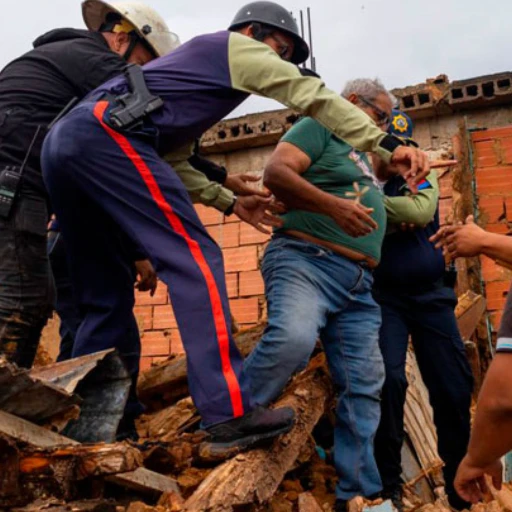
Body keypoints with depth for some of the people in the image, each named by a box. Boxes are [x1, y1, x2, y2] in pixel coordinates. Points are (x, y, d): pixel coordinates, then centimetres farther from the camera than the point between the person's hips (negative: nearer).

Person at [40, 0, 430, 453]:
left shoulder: (194, 62, 37)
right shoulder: (237, 48, 14)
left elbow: (176, 158, 33)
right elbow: (313, 97, 4)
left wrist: (233, 202, 26)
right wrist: (387, 144, 0)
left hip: (63, 137, 9)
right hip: (107, 133, -9)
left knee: (102, 293, 11)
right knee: (194, 259, -14)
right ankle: (229, 413, -21)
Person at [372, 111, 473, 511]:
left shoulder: (422, 175, 3)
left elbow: (421, 211, -18)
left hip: (432, 296, 2)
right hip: (384, 299, -1)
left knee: (454, 387, 1)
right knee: (389, 381, -17)